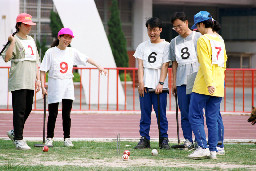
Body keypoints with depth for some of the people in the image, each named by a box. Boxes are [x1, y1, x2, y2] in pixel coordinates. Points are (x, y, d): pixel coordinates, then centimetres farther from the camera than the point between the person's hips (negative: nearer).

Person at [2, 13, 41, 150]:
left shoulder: (31, 40, 18)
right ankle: (18, 140, -4)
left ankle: (14, 132, 27)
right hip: (18, 81, -7)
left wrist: (38, 79, 16)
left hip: (30, 82, 7)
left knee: (28, 109, 10)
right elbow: (6, 58, -19)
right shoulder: (14, 40, -5)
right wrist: (13, 42, -25)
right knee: (19, 110, -7)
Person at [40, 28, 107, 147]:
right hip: (54, 84, -3)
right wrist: (43, 86, -11)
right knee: (53, 114, -1)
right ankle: (49, 138, 7)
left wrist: (98, 67, 0)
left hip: (68, 85, 3)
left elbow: (86, 59, 11)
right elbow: (43, 70, -3)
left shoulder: (72, 52, 8)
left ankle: (67, 139, 8)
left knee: (67, 114, 3)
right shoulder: (51, 52, -2)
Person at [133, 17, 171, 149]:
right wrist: (141, 82, -5)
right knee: (145, 113, 1)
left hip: (159, 86, -3)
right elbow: (140, 65, 8)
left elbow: (165, 65, -2)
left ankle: (164, 139, 1)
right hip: (145, 85, 3)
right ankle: (144, 139, 4)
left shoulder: (166, 46, 5)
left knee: (161, 113, -4)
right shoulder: (142, 46, 14)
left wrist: (161, 83, -12)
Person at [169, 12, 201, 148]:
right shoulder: (174, 42, 16)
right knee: (184, 112, 2)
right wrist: (174, 82, 13)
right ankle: (188, 140, 6)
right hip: (181, 81, 4)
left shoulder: (198, 37, 3)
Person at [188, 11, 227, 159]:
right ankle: (213, 150, 5)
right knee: (212, 119, 8)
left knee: (195, 117, -2)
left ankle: (203, 147, -10)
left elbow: (205, 64, -16)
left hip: (203, 86, -7)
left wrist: (209, 83, -22)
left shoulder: (203, 40, -7)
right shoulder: (220, 40, 15)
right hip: (219, 86, 7)